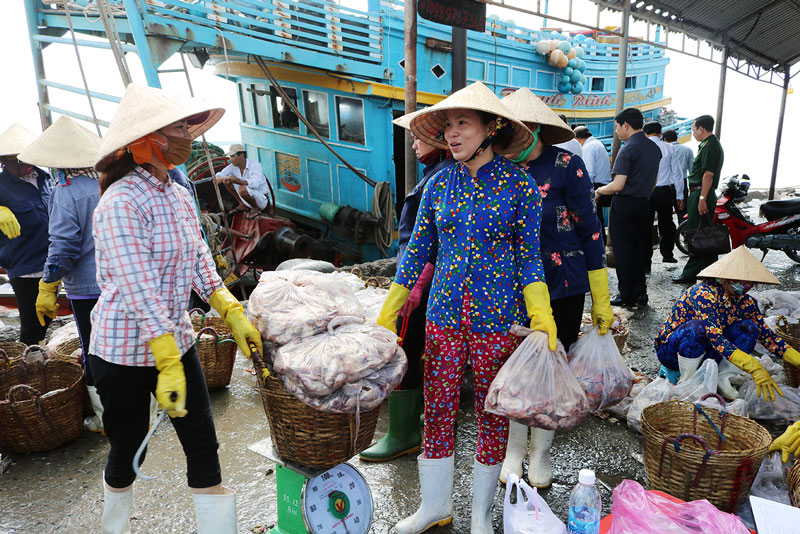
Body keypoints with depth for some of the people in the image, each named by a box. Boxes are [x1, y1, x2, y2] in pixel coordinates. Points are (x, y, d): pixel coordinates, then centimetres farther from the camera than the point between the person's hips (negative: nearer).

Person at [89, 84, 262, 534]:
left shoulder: (179, 196, 3)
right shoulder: (122, 203, -20)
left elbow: (200, 264, 6)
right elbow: (139, 292, -26)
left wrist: (235, 315, -2)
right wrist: (169, 366, -27)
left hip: (177, 340, 6)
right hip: (125, 351, -6)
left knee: (203, 443, 7)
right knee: (128, 449, 15)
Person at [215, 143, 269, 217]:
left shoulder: (255, 165, -22)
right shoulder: (233, 166, -4)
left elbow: (255, 183, -39)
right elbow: (218, 177, -7)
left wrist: (238, 180, -52)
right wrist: (225, 178, -31)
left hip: (261, 199, -7)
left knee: (242, 189, -35)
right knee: (227, 181, -4)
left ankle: (256, 208, -9)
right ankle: (242, 205, 3)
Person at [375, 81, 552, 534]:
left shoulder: (520, 183, -5)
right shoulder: (440, 183, 3)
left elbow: (528, 257, -3)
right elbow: (418, 251, 6)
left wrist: (542, 317, -15)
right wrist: (389, 312, 5)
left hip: (498, 315, -2)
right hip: (444, 313, 3)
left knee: (493, 413, 10)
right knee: (437, 410, 10)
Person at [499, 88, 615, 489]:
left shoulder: (566, 165, -9)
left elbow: (589, 230, -7)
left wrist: (601, 299, -7)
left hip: (562, 287, -2)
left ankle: (541, 452, 31)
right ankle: (514, 449, 32)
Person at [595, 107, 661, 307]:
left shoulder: (628, 149, -15)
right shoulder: (654, 148, 11)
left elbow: (618, 185, -20)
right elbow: (653, 181, 18)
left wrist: (599, 191, -4)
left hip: (624, 205, -8)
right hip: (643, 205, 8)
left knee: (623, 252, 1)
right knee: (638, 251, 15)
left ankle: (627, 296, 6)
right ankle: (640, 293, 20)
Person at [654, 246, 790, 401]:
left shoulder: (744, 301, -2)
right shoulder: (705, 292, -26)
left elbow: (766, 334, 4)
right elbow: (715, 337, -35)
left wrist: (796, 359, -9)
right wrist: (755, 368, -42)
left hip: (703, 352, 7)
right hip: (670, 349, -6)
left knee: (748, 327, -10)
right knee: (698, 327, -37)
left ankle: (722, 379, -5)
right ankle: (686, 381, -17)